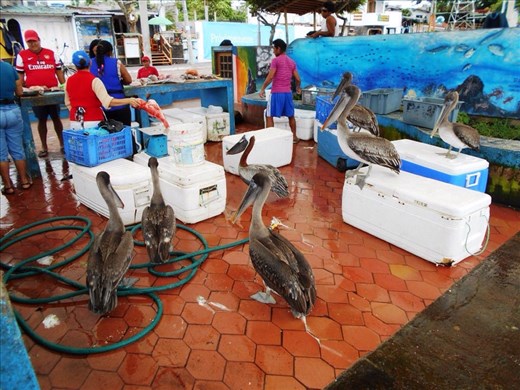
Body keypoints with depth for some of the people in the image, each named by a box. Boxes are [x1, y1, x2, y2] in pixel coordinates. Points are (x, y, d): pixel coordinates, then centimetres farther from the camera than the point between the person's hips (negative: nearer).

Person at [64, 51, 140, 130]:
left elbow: (68, 103, 15)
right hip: (93, 122, -5)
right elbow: (108, 101, -23)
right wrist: (129, 100, -24)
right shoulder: (94, 81, -12)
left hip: (75, 123, 5)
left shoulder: (68, 81, 6)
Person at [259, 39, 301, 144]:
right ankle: (294, 137, 24)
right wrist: (298, 88, 30)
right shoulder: (292, 62, 11)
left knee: (269, 116, 3)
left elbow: (270, 77, -15)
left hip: (276, 93, -6)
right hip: (288, 93, 6)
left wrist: (262, 89, -6)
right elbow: (298, 79, 11)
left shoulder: (275, 60, -7)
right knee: (291, 116, 17)